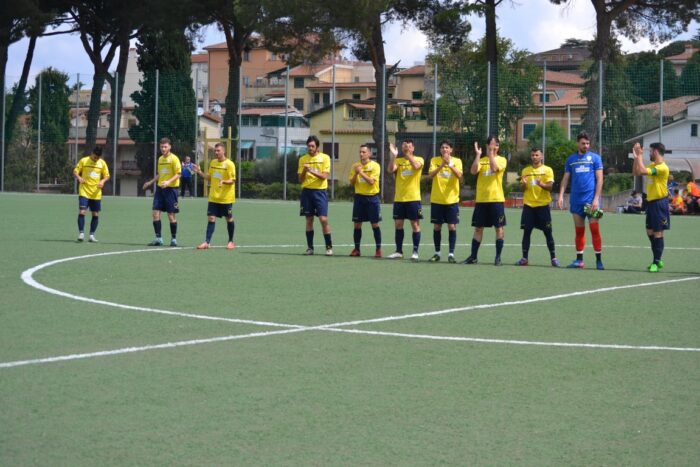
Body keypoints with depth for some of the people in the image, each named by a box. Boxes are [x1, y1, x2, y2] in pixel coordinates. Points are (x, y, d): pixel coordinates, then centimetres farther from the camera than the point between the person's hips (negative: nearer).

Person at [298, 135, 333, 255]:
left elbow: (325, 176, -9)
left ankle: (329, 247, -1)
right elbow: (300, 180, 6)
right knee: (309, 220, 4)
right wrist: (304, 171, -13)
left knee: (323, 219, -8)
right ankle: (309, 247, 9)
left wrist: (313, 171, -22)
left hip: (320, 191, -3)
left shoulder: (325, 158, 1)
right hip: (307, 191, 3)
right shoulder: (303, 159, 8)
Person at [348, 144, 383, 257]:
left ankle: (378, 249, 5)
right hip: (359, 197, 4)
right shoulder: (355, 166, 6)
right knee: (357, 224, 4)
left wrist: (361, 172, -20)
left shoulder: (375, 166, -6)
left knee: (375, 224, -2)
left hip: (372, 197, -3)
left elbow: (371, 181, -17)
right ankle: (356, 249, 12)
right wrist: (356, 173, -13)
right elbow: (351, 182, 3)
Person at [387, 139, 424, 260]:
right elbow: (391, 169, -11)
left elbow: (416, 166, -22)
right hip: (399, 199, 3)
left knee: (415, 224, -1)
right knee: (398, 224, 5)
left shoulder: (419, 159, 1)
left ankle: (415, 252, 5)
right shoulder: (398, 161, 8)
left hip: (413, 198, -3)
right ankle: (399, 251, 13)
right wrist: (393, 155, -20)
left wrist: (407, 154, -25)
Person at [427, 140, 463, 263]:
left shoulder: (457, 161, 1)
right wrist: (441, 165, -27)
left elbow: (459, 175, -16)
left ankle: (451, 254, 1)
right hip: (436, 200, 1)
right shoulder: (434, 160, 2)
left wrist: (449, 164, -28)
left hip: (452, 200, -1)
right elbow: (430, 174, -14)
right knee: (437, 226, 5)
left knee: (452, 227, -4)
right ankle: (437, 253, 15)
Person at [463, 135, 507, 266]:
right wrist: (478, 154, -10)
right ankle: (473, 256, 12)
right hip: (481, 200, 2)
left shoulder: (502, 160, 2)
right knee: (478, 228, 6)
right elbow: (473, 171, -9)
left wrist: (491, 154, -14)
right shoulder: (481, 160, 9)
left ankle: (498, 257, 6)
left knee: (499, 228, -1)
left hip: (496, 199, -2)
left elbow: (494, 168, -18)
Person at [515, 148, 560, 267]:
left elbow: (550, 186, -8)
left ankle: (553, 258, 4)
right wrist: (524, 184, -14)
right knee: (526, 231, 0)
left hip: (543, 205, -2)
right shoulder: (526, 170, 10)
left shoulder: (547, 170, 2)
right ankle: (524, 258, 3)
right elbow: (522, 189, 9)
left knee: (547, 232, -2)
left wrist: (542, 184, -28)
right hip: (528, 205, 2)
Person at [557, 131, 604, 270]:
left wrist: (596, 199, -10)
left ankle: (599, 260, -1)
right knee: (579, 231, 7)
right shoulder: (571, 159, 11)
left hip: (591, 200, -3)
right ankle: (579, 260, 11)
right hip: (576, 200, 3)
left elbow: (599, 179, -1)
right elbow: (565, 178, 13)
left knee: (595, 229, -6)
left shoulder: (595, 158, 2)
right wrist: (561, 196, 0)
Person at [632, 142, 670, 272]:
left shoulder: (662, 168, -17)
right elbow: (636, 173, 17)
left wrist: (640, 156, -15)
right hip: (651, 202, 9)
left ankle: (657, 263, 1)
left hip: (659, 203, -9)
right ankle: (657, 260, 23)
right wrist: (636, 157, 8)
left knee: (658, 233, -4)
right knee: (650, 232, 13)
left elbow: (642, 171, -27)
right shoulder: (652, 165, 12)